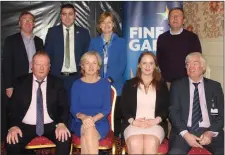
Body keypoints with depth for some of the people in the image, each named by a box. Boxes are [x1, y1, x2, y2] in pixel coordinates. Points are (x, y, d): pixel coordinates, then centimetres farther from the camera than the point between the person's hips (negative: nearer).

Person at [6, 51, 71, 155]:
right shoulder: (21, 82, 5)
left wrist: (61, 123, -21)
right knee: (11, 142, -26)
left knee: (65, 139, -28)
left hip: (50, 125, 0)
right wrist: (14, 125, -15)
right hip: (26, 126, 1)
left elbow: (64, 106, -1)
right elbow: (14, 107, 3)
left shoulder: (57, 83, 3)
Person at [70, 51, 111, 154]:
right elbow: (73, 109, -1)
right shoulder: (76, 84, 4)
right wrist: (83, 117, -23)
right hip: (80, 123, 1)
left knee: (86, 137, -33)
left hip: (100, 122, -1)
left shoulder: (105, 83, 3)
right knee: (87, 130, -34)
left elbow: (107, 108, -2)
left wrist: (93, 119, -21)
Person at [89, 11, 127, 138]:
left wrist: (110, 79, -14)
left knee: (115, 116, 2)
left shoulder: (121, 42, 6)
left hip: (115, 86, -1)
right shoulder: (94, 42, 12)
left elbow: (122, 64, -1)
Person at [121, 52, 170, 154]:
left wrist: (156, 120, -10)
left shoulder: (162, 85, 16)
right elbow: (124, 108, 8)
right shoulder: (129, 84, 14)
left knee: (151, 144, -33)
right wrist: (133, 121, -9)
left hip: (156, 124, 0)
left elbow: (166, 108, 9)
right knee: (134, 144, -33)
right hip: (133, 124, 0)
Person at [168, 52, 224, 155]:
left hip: (209, 131, 1)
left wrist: (211, 132, -9)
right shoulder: (177, 86, 10)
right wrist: (185, 133, -12)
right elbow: (173, 112, 2)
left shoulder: (215, 86, 13)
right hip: (184, 131, -1)